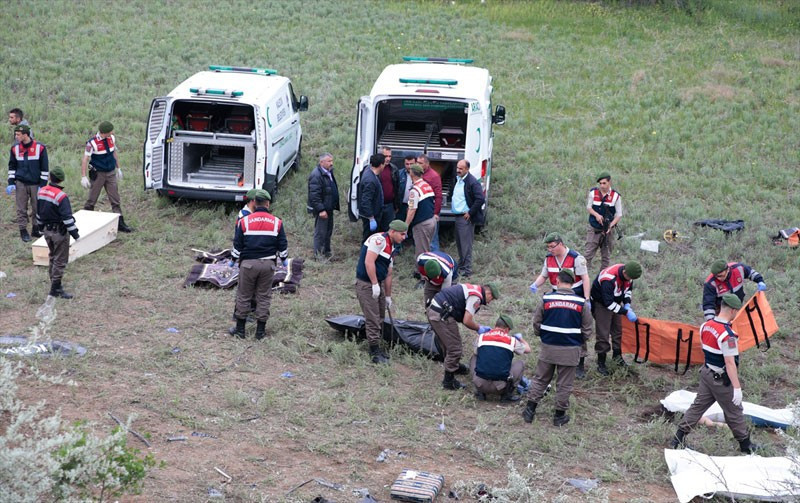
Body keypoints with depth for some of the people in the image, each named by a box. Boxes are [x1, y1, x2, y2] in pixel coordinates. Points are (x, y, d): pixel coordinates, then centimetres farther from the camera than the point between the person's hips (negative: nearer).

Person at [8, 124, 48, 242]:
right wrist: (11, 183, 3)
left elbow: (44, 168, -3)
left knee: (37, 208, 6)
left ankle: (36, 229, 19)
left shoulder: (40, 148, -7)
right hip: (21, 184, 2)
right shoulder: (15, 148, 2)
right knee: (21, 208, 1)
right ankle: (23, 230, 9)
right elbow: (12, 166, 11)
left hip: (35, 184, -2)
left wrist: (42, 185, -6)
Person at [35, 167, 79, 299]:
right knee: (60, 260, 0)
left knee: (53, 257, 21)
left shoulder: (41, 192, 2)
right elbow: (67, 217, -23)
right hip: (59, 232, -8)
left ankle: (54, 283, 30)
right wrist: (75, 234, -18)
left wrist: (41, 226, 27)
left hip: (46, 230, 8)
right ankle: (56, 288, 1)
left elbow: (38, 212, 13)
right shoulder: (61, 196, -22)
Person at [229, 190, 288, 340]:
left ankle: (240, 329, 15)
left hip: (248, 264, -1)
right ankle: (260, 331, 13)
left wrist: (234, 259, 17)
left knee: (243, 296, 9)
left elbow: (237, 244, 3)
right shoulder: (276, 222, 1)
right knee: (264, 297, 10)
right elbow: (283, 245, 7)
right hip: (268, 264, 1)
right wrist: (283, 259, 23)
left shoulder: (244, 221, -2)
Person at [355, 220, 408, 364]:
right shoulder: (379, 240, -15)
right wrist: (375, 284, -21)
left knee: (380, 318, 16)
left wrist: (388, 296, 24)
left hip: (378, 284, 10)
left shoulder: (391, 248, 15)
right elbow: (369, 262, -23)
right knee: (373, 319, -6)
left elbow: (388, 274, 22)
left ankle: (376, 349, 28)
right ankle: (375, 353, 1)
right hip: (366, 284, -10)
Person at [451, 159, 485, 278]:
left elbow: (480, 199, -21)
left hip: (466, 218, -9)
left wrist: (470, 213, -16)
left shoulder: (473, 182, -16)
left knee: (466, 245, -6)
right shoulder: (458, 179, 12)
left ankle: (467, 271, -2)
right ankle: (461, 266, 29)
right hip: (457, 216, 9)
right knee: (459, 243, 17)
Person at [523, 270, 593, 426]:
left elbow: (536, 324, 2)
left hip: (548, 347, 1)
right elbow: (587, 329, 0)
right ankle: (560, 415, 17)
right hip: (570, 350, -1)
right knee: (564, 384, 10)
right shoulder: (581, 302, -7)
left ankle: (530, 409, 17)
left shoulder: (546, 299, -6)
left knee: (540, 379, 16)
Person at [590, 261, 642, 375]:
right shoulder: (609, 279, -39)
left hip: (615, 302, 7)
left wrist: (627, 304, -11)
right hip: (601, 304, -7)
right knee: (603, 334, -7)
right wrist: (626, 312, -35)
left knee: (617, 329, 16)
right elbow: (608, 303, -36)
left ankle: (617, 355, 35)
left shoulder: (628, 274, -15)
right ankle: (601, 364, 2)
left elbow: (628, 289, 5)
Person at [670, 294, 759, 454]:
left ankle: (678, 438, 15)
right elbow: (730, 363, -26)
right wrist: (737, 387, -22)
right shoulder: (727, 334, -26)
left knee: (698, 405, 14)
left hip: (707, 373, 7)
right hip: (722, 379, -7)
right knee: (734, 412, 9)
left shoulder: (706, 325, 0)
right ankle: (745, 445, 24)